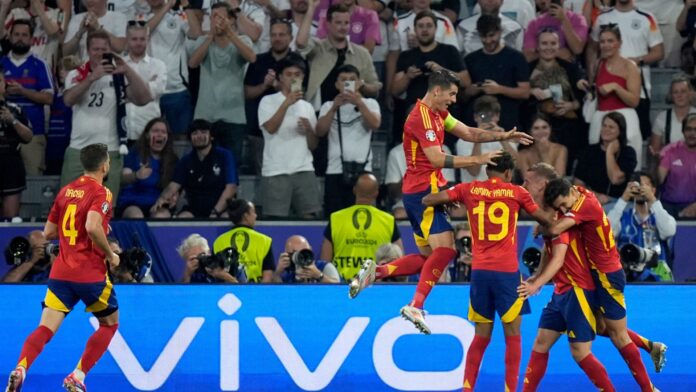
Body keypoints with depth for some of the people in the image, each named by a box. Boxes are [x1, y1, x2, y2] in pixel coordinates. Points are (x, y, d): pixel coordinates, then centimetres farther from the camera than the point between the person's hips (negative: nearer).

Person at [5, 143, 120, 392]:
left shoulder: (66, 191, 13)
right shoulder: (101, 193, -8)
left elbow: (48, 232, 17)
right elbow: (92, 227, -25)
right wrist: (110, 255, -11)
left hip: (61, 273, 5)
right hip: (90, 274, -5)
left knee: (45, 329, -5)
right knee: (110, 323, 18)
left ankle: (21, 368, -33)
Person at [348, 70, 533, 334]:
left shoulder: (438, 114, 14)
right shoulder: (422, 117, -16)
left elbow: (468, 133, 18)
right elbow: (437, 159, -23)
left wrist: (503, 136, 8)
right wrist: (477, 160, -23)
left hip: (417, 192, 10)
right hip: (423, 191, -10)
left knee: (429, 256, 12)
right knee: (445, 249, -18)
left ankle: (376, 271, 4)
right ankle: (416, 306, -24)